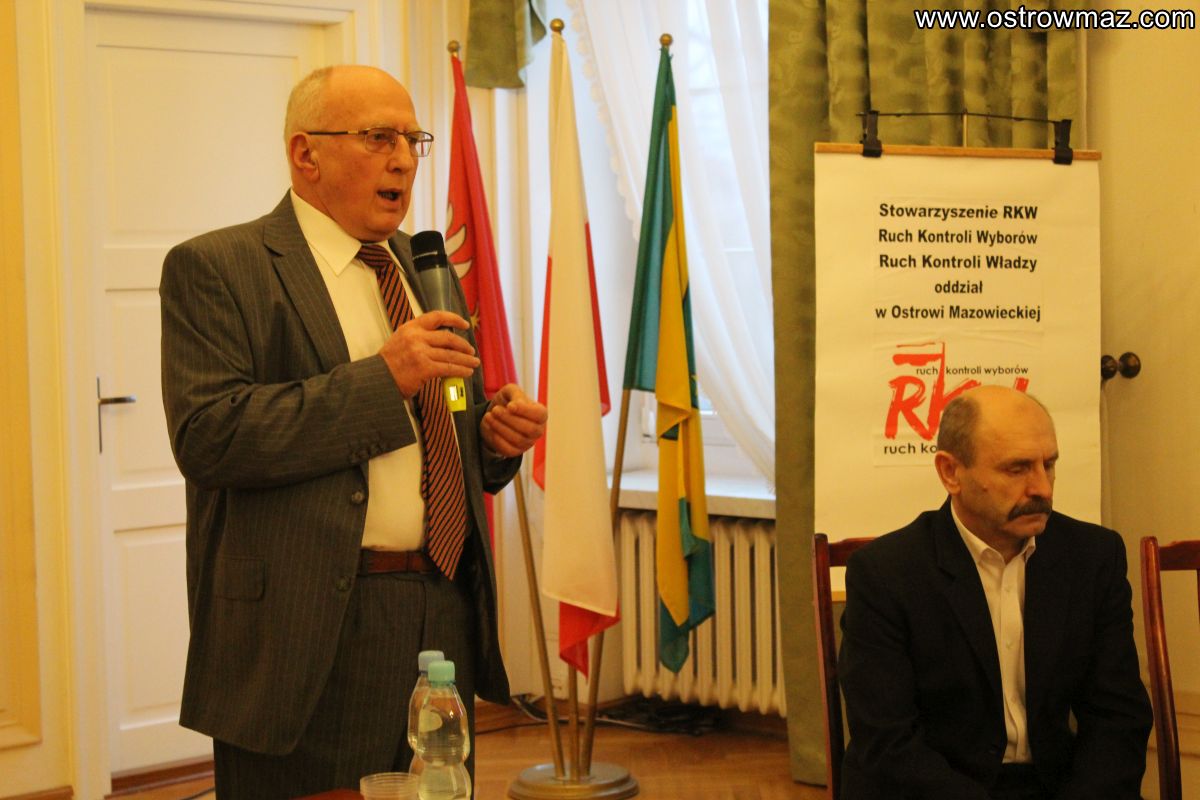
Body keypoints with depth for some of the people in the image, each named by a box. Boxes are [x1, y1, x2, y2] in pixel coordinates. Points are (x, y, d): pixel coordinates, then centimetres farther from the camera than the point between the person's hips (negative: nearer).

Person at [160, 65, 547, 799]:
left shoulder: (425, 269, 17)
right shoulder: (214, 270, -5)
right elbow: (207, 435, -20)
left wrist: (496, 435, 1)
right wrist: (381, 378, -21)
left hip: (445, 620, 7)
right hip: (310, 631, -6)